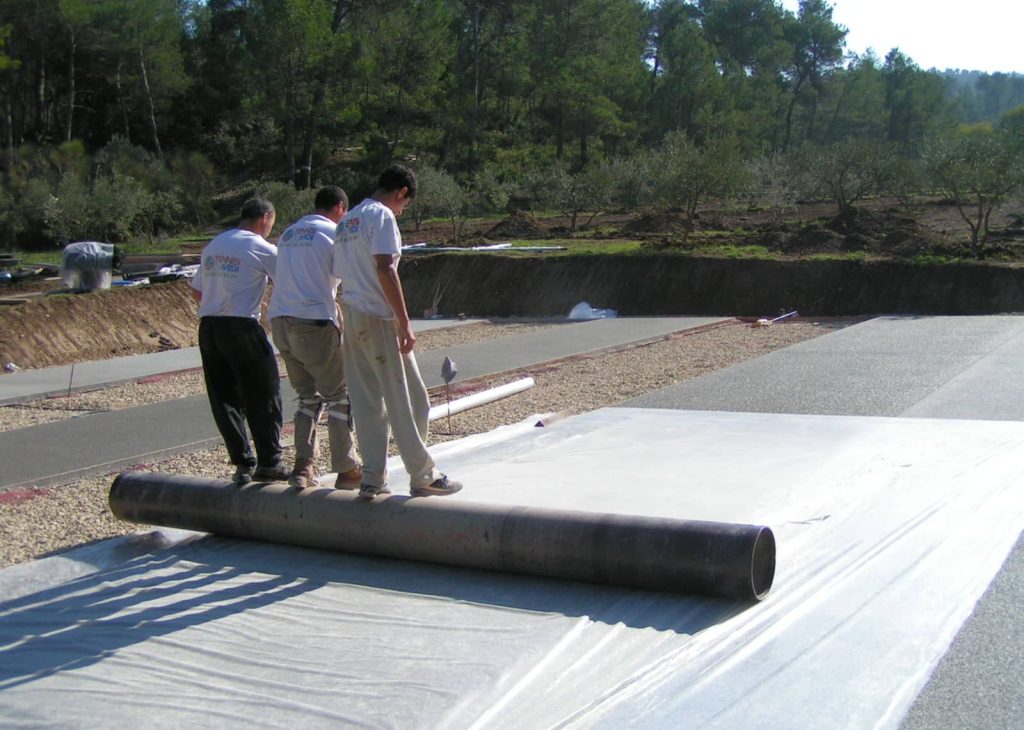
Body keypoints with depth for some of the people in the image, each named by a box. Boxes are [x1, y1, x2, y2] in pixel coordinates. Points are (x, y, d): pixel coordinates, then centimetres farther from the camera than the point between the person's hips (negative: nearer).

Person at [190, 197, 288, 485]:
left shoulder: (213, 246, 16)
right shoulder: (260, 248, -3)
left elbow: (197, 290, 20)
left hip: (208, 327, 6)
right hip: (242, 327, -6)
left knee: (225, 398, 10)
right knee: (264, 396, 4)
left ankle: (243, 464, 12)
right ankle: (268, 464, 7)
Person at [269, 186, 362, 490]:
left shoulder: (288, 234, 19)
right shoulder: (334, 232, -1)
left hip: (279, 321, 7)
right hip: (314, 323, -7)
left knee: (308, 396, 16)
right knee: (339, 395, 3)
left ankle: (303, 466, 7)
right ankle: (346, 470, 4)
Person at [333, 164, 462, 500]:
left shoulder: (346, 221, 18)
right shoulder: (382, 216, -8)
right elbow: (385, 269, -19)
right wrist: (405, 323, -19)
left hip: (352, 320, 8)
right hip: (379, 320, -8)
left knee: (366, 402, 9)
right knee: (406, 399, -1)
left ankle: (372, 479, 10)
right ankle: (422, 477, 5)